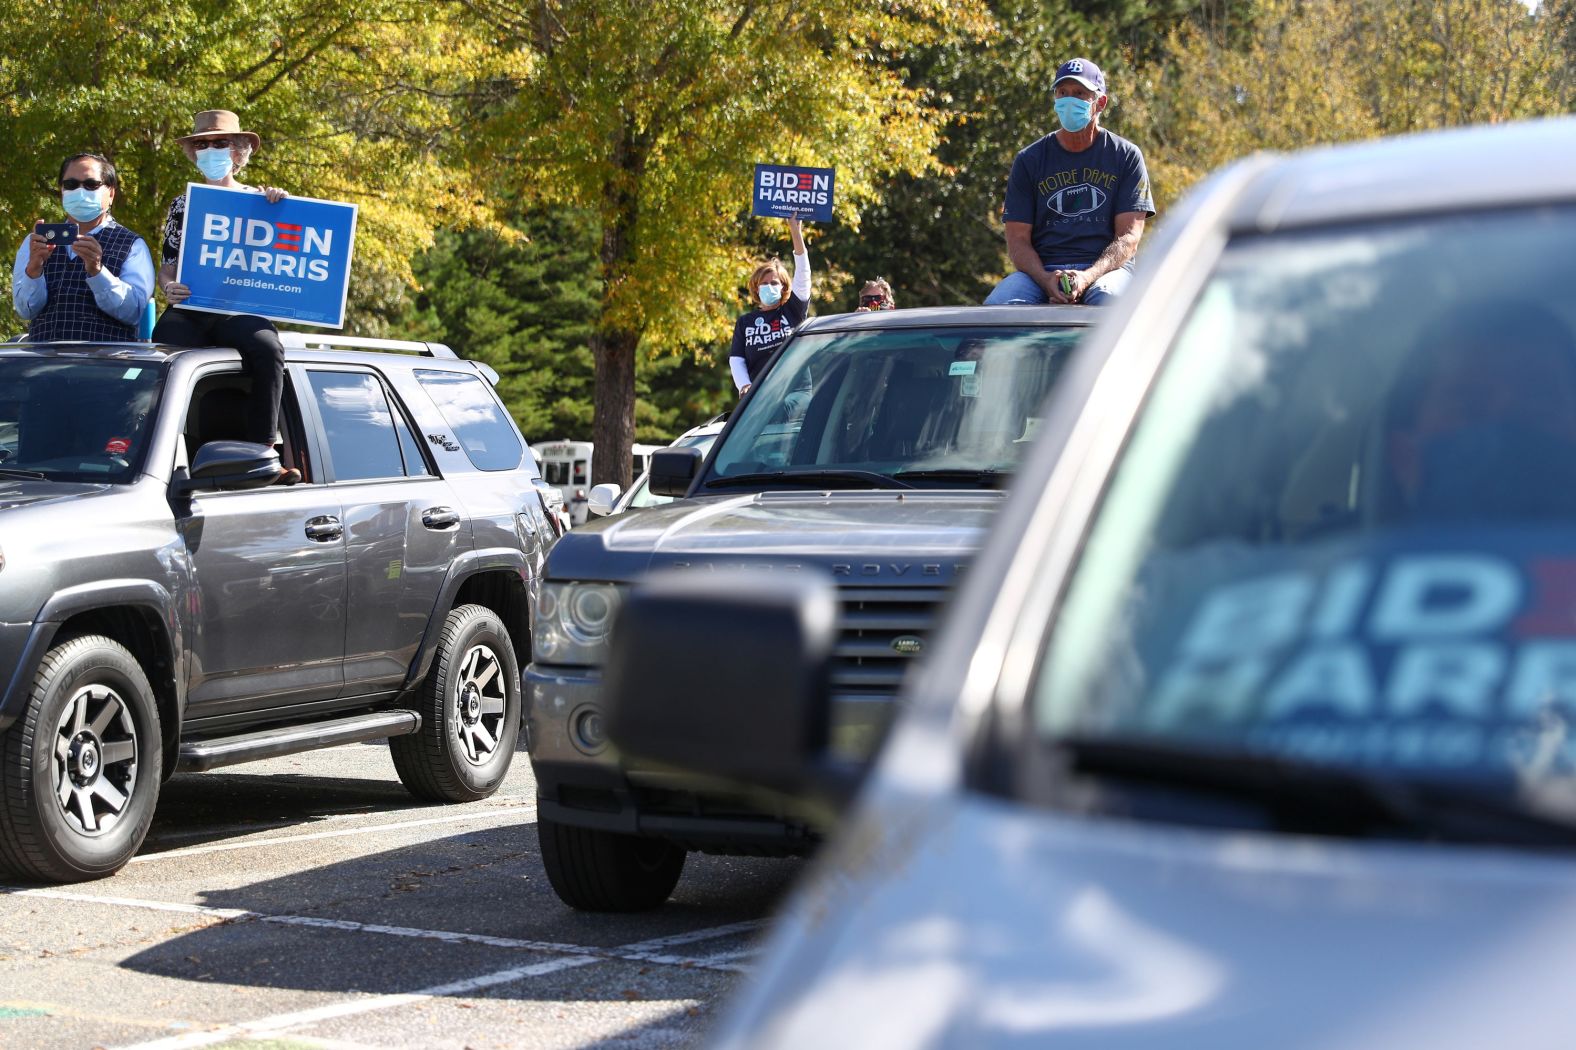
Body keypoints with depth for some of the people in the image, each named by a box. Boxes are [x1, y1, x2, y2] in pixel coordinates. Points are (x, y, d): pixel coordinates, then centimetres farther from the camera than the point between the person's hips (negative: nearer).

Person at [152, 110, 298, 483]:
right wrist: (168, 286, -8)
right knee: (166, 352, -34)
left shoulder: (258, 199, 18)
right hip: (188, 309, 1)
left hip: (240, 309, -1)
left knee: (267, 348, -35)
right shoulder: (182, 206, 22)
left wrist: (281, 207, -2)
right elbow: (167, 264, 17)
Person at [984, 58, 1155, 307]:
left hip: (1106, 267, -2)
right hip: (1042, 269, 2)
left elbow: (1129, 237, 1)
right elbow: (1018, 240, 8)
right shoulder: (1029, 160, 13)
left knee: (1106, 298, -39)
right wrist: (1045, 279, -15)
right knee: (997, 304, -31)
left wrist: (1088, 277, -18)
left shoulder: (1126, 156, 9)